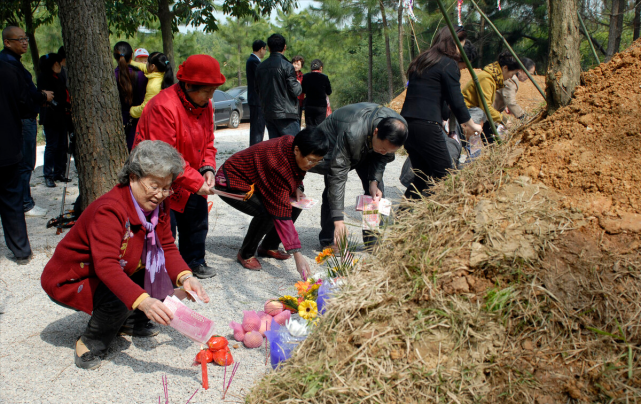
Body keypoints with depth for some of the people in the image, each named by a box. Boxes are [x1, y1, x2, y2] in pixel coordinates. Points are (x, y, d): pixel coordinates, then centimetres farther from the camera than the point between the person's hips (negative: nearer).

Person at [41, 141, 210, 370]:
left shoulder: (157, 206, -7)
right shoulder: (109, 211, -33)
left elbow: (167, 248, -9)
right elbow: (106, 266, -44)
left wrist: (185, 278, -31)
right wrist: (143, 301, -59)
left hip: (117, 274, 8)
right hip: (70, 281, -8)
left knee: (164, 272, -9)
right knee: (120, 298, -34)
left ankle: (132, 323, 10)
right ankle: (90, 344, -6)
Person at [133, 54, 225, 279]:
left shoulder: (204, 105, -1)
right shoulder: (164, 107, -27)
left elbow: (207, 142, 8)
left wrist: (207, 169, -12)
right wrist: (196, 182, -28)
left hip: (191, 179, 8)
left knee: (197, 218, 11)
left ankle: (194, 262, 29)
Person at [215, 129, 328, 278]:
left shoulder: (293, 148, -14)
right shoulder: (278, 161, -38)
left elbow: (292, 174, 12)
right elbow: (281, 213, -40)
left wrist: (296, 188, -12)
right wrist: (297, 254, -41)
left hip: (254, 180, 9)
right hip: (231, 182, -9)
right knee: (266, 213, -31)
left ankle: (268, 247, 11)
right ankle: (245, 254, -5)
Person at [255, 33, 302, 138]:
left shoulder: (260, 67, 8)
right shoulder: (286, 66, -11)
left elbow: (258, 90, 13)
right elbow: (295, 91, -12)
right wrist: (299, 84, 8)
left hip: (268, 114, 6)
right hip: (286, 114, -6)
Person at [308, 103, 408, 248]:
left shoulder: (399, 126, -29)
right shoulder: (352, 132, -46)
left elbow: (382, 158, -10)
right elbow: (338, 174, -45)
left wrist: (374, 180, -28)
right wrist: (338, 219, -48)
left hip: (365, 148, 5)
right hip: (332, 143, -4)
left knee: (376, 187, -10)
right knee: (333, 187, -21)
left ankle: (373, 239, 0)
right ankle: (329, 240, -6)